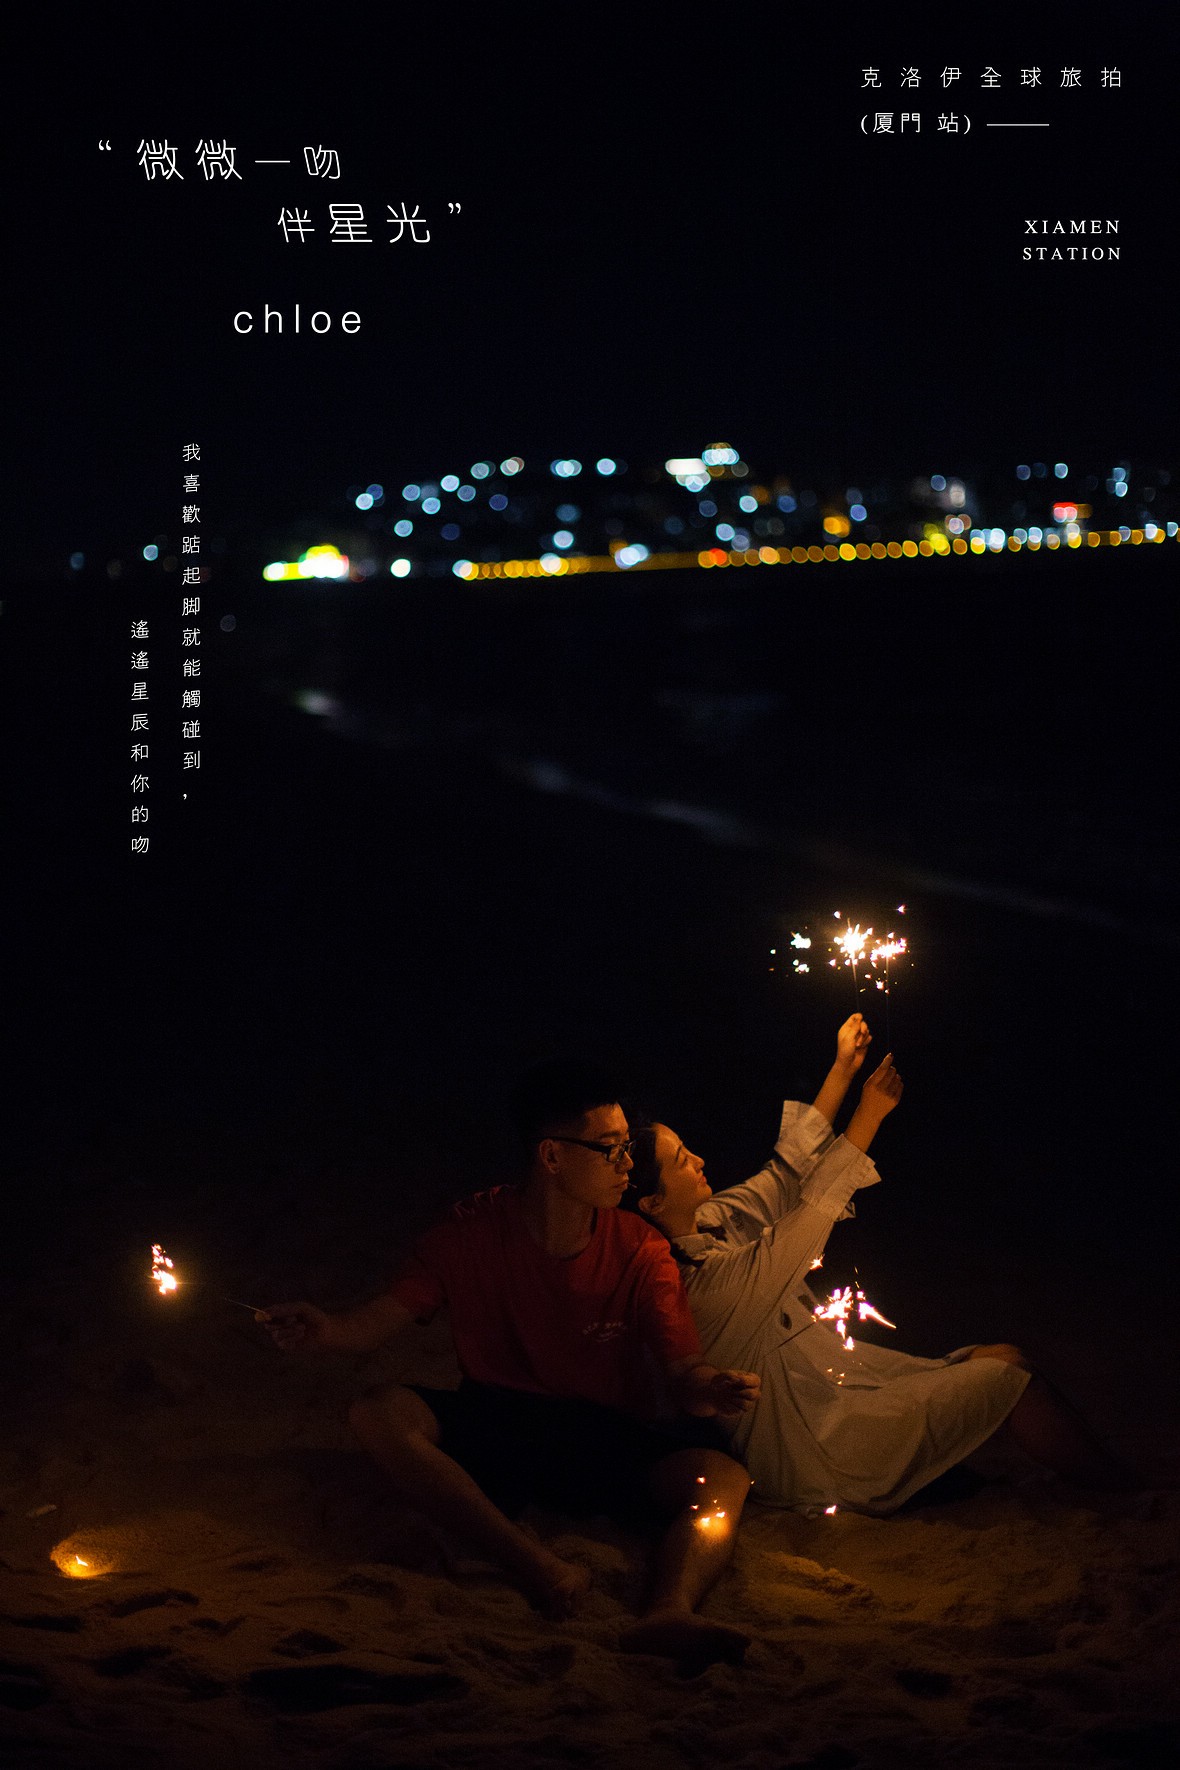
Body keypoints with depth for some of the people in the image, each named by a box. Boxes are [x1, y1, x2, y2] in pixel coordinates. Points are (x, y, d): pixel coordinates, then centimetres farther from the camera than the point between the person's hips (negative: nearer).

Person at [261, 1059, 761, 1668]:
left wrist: (715, 1388, -35)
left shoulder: (639, 1249, -5)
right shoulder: (470, 1231, -5)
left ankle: (669, 1611, -55)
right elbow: (378, 1321, -4)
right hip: (492, 1429, 0)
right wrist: (325, 1330, -28)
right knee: (378, 1413, -30)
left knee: (725, 1478, -28)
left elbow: (684, 1372, -10)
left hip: (606, 1443, 0)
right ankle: (532, 1562, -39)